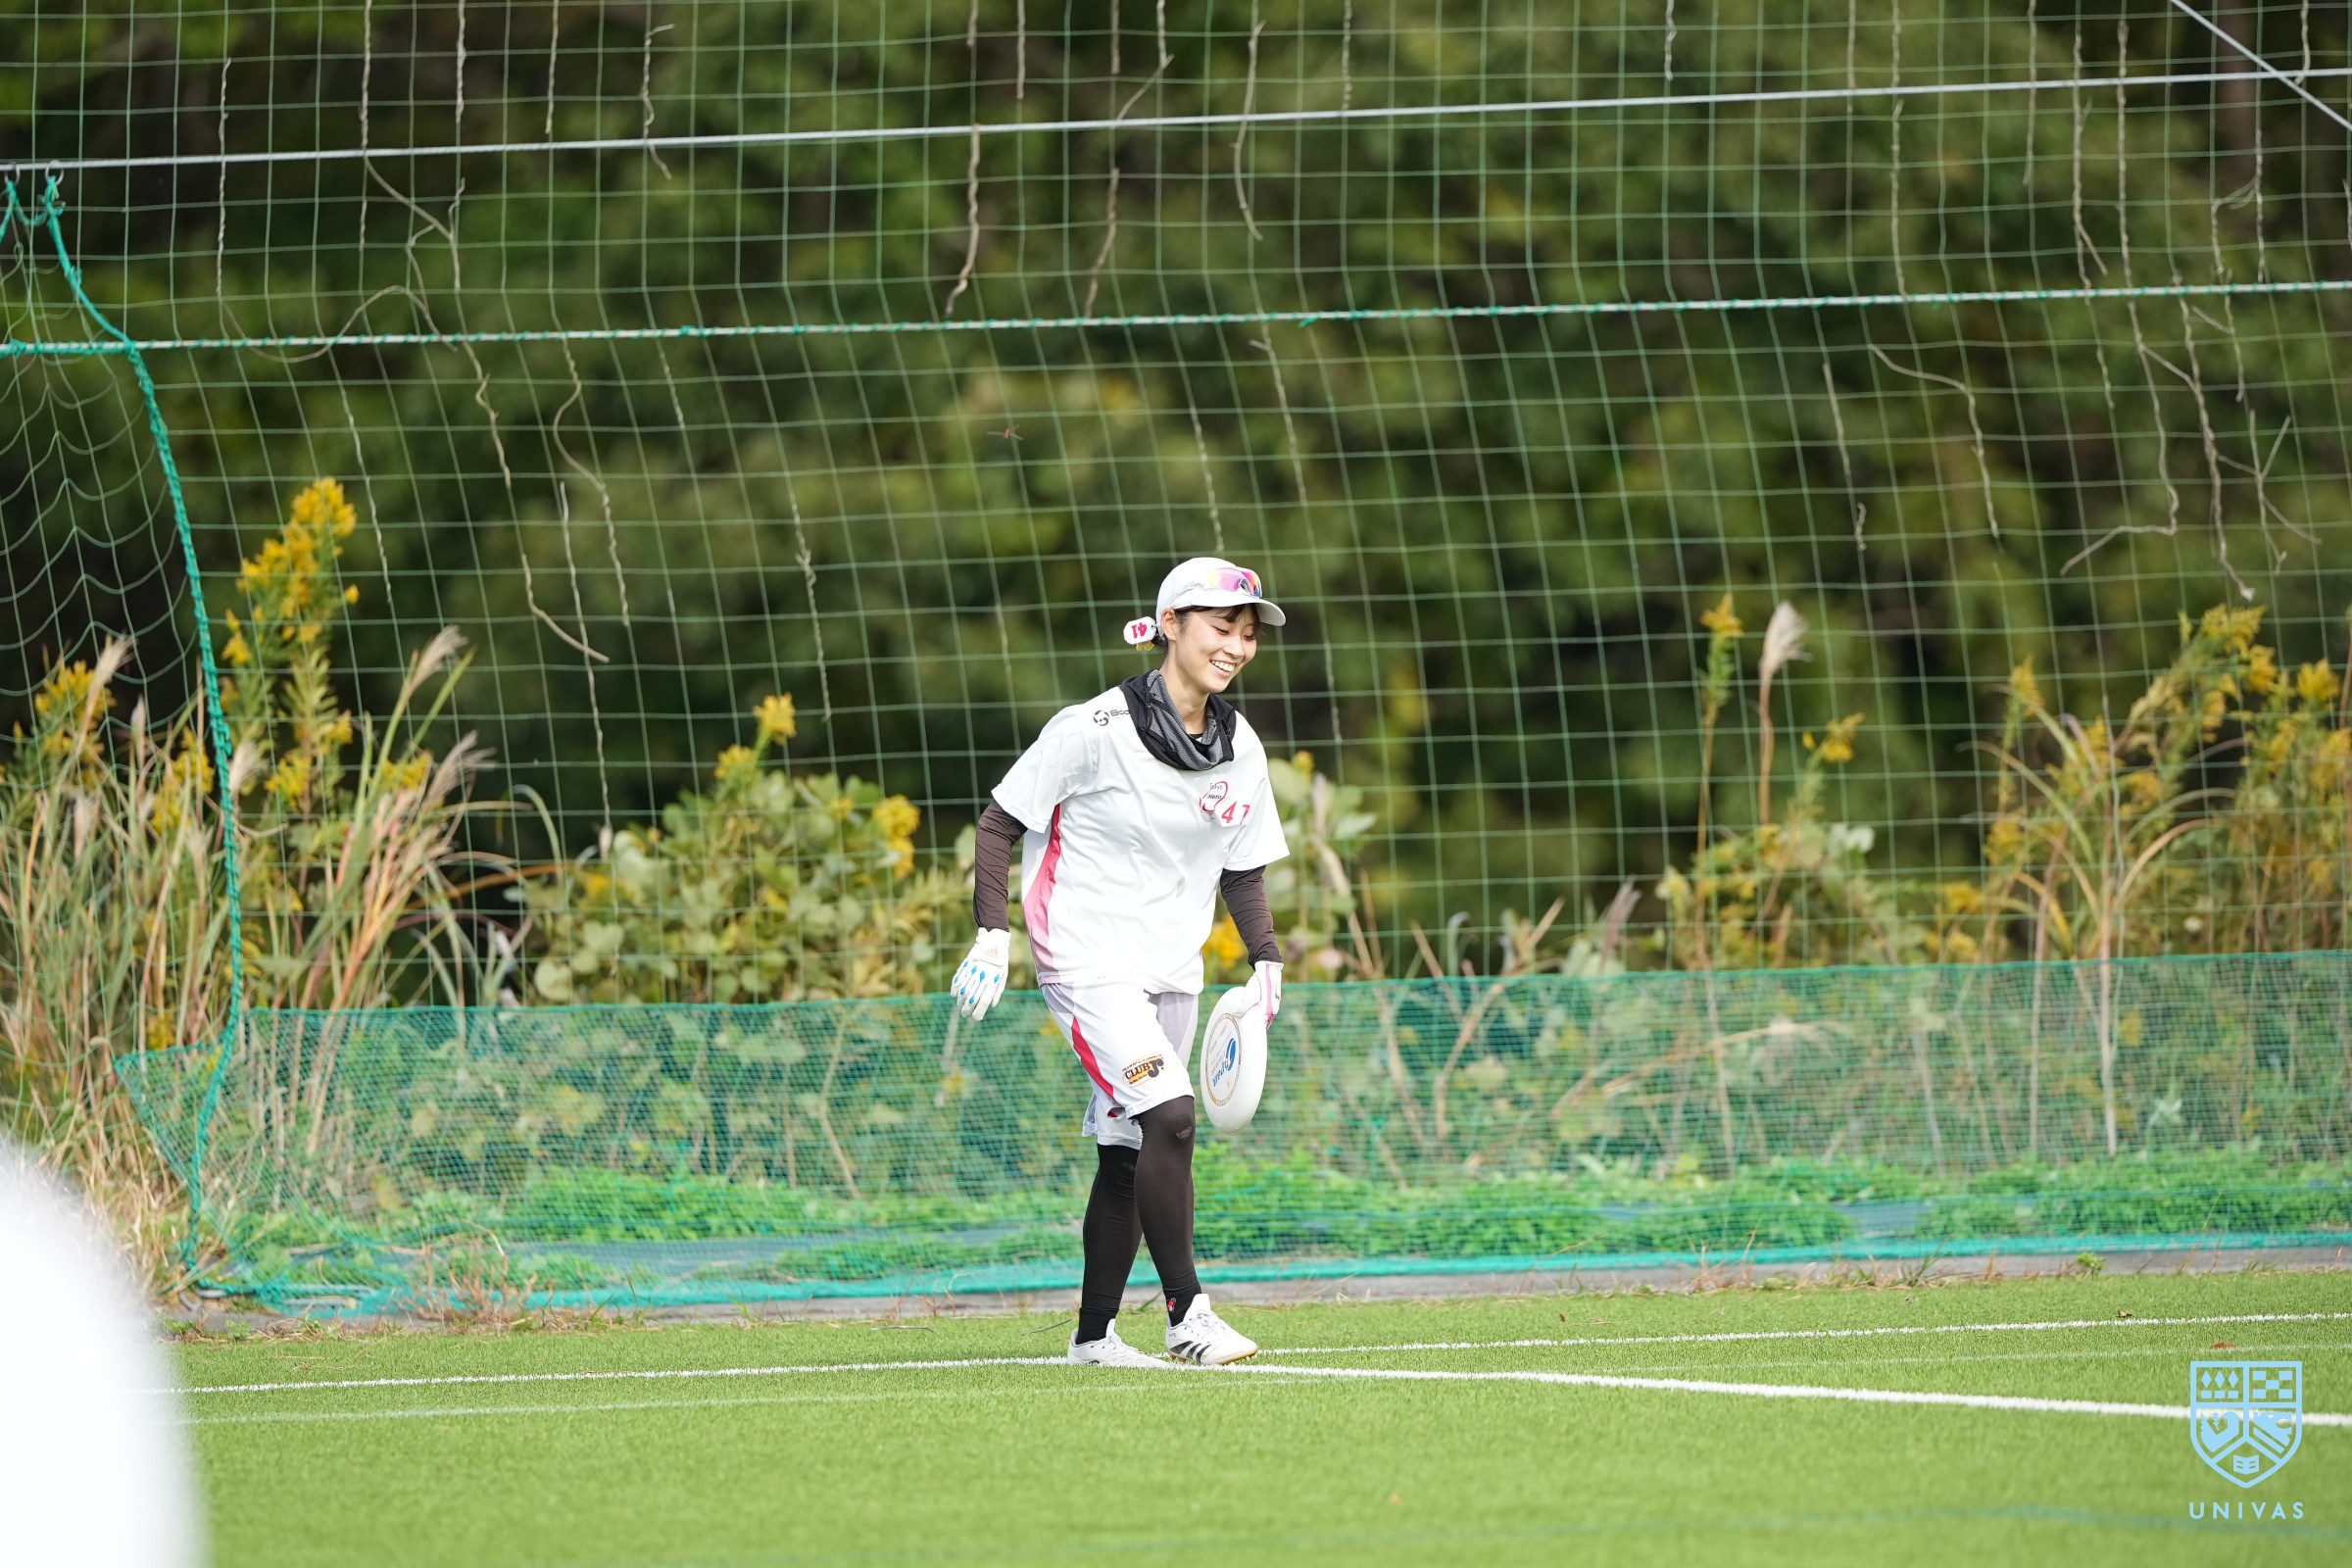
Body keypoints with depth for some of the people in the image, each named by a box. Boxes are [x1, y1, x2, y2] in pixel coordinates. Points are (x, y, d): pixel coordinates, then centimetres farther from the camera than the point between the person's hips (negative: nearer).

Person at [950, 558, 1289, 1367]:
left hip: (1171, 970, 7)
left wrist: (1266, 958, 1)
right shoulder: (1095, 730, -15)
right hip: (1086, 959, -7)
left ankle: (1094, 1332, 19)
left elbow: (1243, 868, 15)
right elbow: (1002, 820, -8)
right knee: (1170, 1114, -21)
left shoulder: (1241, 748, 4)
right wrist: (992, 934, -15)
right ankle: (1187, 1314, -18)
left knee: (1127, 1151, 9)